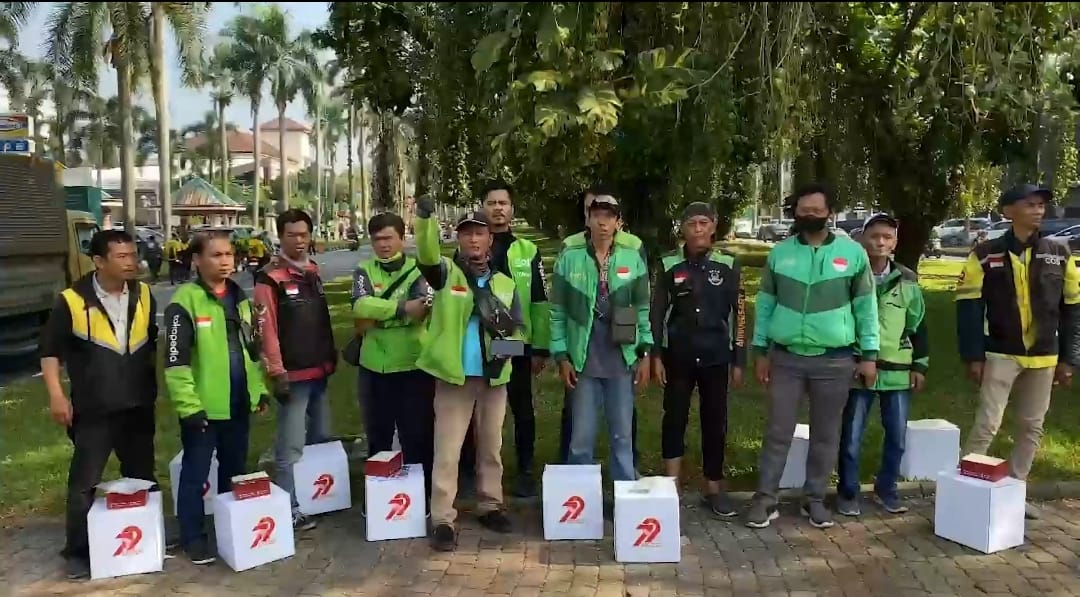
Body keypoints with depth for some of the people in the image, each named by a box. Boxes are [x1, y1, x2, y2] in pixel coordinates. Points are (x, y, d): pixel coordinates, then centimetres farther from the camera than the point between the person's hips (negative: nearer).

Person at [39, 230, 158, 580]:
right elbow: (50, 350, -3)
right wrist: (56, 394, -11)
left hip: (138, 406, 4)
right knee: (84, 483, 3)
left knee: (143, 478, 15)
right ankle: (77, 552, 17)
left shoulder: (143, 296, 2)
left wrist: (157, 385, 13)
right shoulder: (72, 301, -10)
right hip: (93, 410, -4)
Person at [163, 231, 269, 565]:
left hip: (239, 404, 7)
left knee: (235, 471, 18)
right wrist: (189, 406, -19)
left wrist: (261, 388, 12)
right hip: (204, 408, -6)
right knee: (195, 474, 6)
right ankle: (193, 538, 20)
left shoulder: (240, 298, 10)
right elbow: (176, 361, -16)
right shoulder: (186, 301, -12)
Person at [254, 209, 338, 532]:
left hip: (319, 370, 8)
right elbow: (266, 329, -16)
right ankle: (289, 508, 5)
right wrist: (277, 372, -18)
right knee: (291, 446, -5)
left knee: (322, 439, 18)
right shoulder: (270, 277, -11)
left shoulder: (313, 271, 11)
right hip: (293, 373, -8)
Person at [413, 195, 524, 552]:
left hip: (494, 377, 4)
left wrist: (505, 327, -10)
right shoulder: (446, 272, -1)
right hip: (454, 376, -3)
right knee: (447, 451, 0)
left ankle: (490, 507, 30)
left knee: (491, 448, 15)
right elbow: (427, 254, -23)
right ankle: (443, 520, 7)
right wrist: (425, 218, -40)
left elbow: (517, 328, 14)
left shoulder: (504, 283, 10)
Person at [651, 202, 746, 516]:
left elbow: (739, 314, 2)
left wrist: (739, 360, 0)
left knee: (715, 422, 7)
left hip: (716, 358, 0)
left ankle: (714, 488, 21)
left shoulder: (728, 265, -1)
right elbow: (657, 312, 2)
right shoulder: (670, 265, -1)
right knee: (674, 419, 5)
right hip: (678, 358, 0)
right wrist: (655, 355, -3)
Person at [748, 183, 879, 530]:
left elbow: (866, 306, 2)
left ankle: (815, 499, 24)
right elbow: (765, 303, 6)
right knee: (778, 432, 4)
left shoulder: (853, 253, -1)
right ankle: (765, 500, 13)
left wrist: (869, 354, -2)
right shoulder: (780, 253, 2)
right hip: (786, 357, 0)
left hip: (834, 360, 0)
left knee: (826, 435, 10)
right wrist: (761, 351, 3)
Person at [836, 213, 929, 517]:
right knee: (851, 436, 2)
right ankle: (848, 492, 17)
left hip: (898, 371, 3)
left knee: (897, 436, 10)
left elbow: (918, 325, 11)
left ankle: (886, 488, 28)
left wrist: (920, 365, 8)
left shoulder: (907, 281, 5)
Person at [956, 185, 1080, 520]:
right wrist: (973, 356, -10)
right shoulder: (986, 256, -6)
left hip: (1043, 358, 4)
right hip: (1000, 356, -4)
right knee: (987, 424, -6)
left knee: (1032, 427, 11)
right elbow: (969, 307, -6)